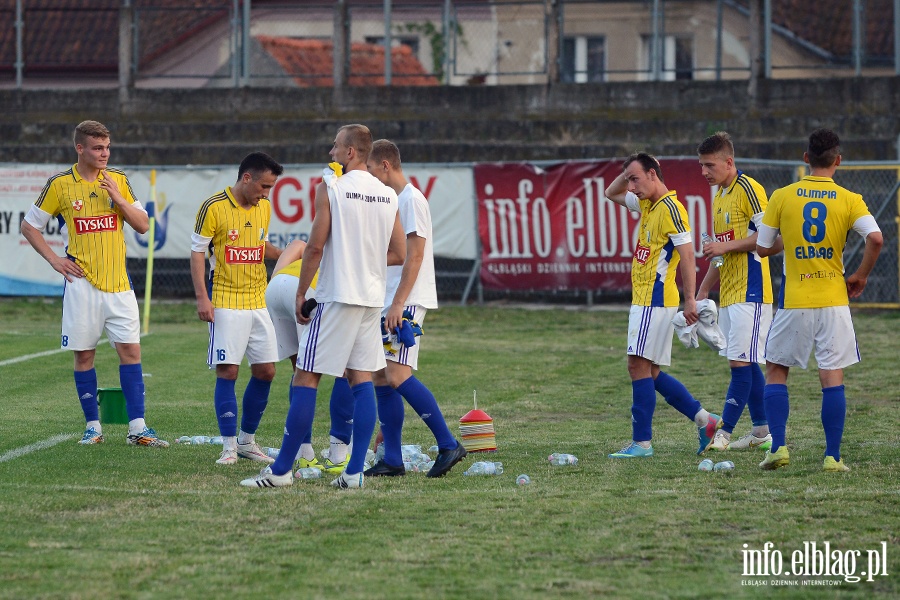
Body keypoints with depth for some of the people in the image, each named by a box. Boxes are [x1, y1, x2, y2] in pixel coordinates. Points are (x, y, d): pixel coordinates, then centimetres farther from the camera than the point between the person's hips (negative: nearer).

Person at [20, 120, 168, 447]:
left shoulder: (119, 180, 6)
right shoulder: (60, 184, -1)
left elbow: (143, 225, 4)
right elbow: (29, 226, 7)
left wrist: (118, 199, -10)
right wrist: (54, 260, -2)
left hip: (118, 282, 2)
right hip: (82, 282, -2)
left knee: (130, 349, -4)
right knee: (84, 354, 1)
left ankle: (137, 427, -3)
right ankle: (93, 426, 11)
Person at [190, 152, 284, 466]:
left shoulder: (264, 207, 9)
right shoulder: (213, 207, -10)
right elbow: (197, 252, -7)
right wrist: (202, 298, -14)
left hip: (257, 301, 6)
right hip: (225, 303, -6)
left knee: (265, 370, 5)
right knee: (227, 371, -8)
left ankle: (247, 440, 18)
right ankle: (229, 446, -2)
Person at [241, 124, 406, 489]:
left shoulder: (330, 188, -8)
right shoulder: (388, 196, 9)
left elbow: (315, 246, -12)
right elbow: (398, 254, 11)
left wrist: (301, 292, -3)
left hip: (337, 296, -6)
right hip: (373, 298, 6)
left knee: (305, 378, -3)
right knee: (362, 380, 7)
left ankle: (282, 470, -3)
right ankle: (355, 471, 2)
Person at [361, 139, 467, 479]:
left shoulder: (411, 200, -11)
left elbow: (414, 256, -18)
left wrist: (398, 304, -22)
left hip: (407, 303, -10)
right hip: (389, 303, 10)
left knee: (397, 376, -18)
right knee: (381, 378, 5)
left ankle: (448, 445, -13)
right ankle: (392, 460, 7)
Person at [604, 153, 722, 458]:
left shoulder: (670, 207, -13)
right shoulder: (646, 204, 15)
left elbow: (686, 253, -17)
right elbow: (612, 193, 30)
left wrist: (690, 300, -21)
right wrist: (628, 172, 11)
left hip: (656, 299, -10)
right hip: (643, 299, 10)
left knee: (639, 365, -12)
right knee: (650, 373, 10)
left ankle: (641, 442, -11)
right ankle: (705, 420, 14)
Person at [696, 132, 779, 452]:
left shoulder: (748, 188, -10)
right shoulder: (719, 195, 18)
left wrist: (726, 246, -16)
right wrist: (702, 292, 22)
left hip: (750, 290, -10)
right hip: (728, 292, 10)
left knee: (741, 361, -9)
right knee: (744, 363, 10)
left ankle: (724, 433, -11)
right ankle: (762, 431, 15)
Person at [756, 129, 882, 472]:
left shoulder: (782, 197, -1)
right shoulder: (849, 200, -2)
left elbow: (762, 248, 4)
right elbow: (875, 239, -17)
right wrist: (860, 277, -1)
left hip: (794, 302, 0)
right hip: (833, 301, 0)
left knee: (776, 372, 13)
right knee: (832, 378, 3)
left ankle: (778, 447, 4)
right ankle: (833, 457, -1)